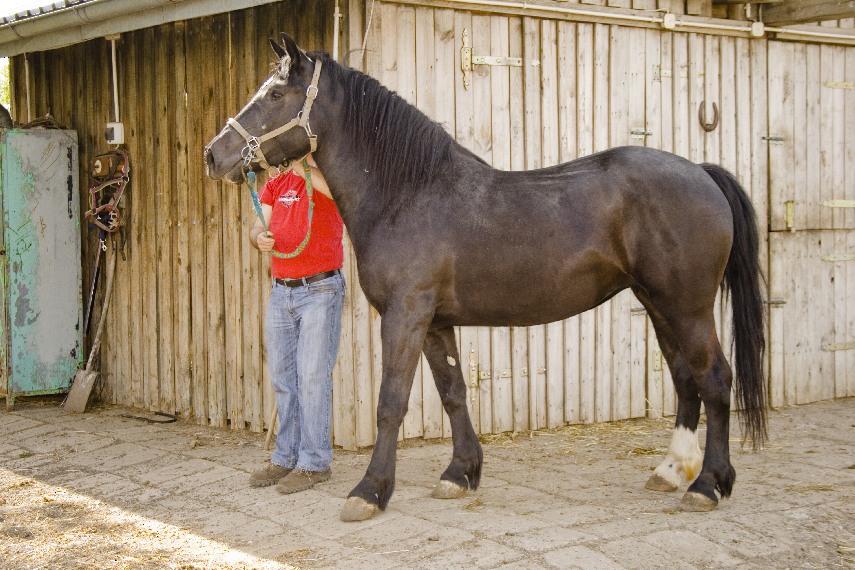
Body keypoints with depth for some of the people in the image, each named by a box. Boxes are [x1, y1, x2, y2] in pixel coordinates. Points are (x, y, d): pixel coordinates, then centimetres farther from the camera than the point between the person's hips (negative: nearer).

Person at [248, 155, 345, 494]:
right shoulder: (275, 186, 13)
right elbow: (258, 227, 4)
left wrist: (305, 163, -29)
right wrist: (259, 238, -18)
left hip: (320, 290, -6)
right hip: (281, 291, 6)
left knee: (313, 375, -7)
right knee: (282, 377, 10)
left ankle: (314, 462, 0)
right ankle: (285, 459, 19)